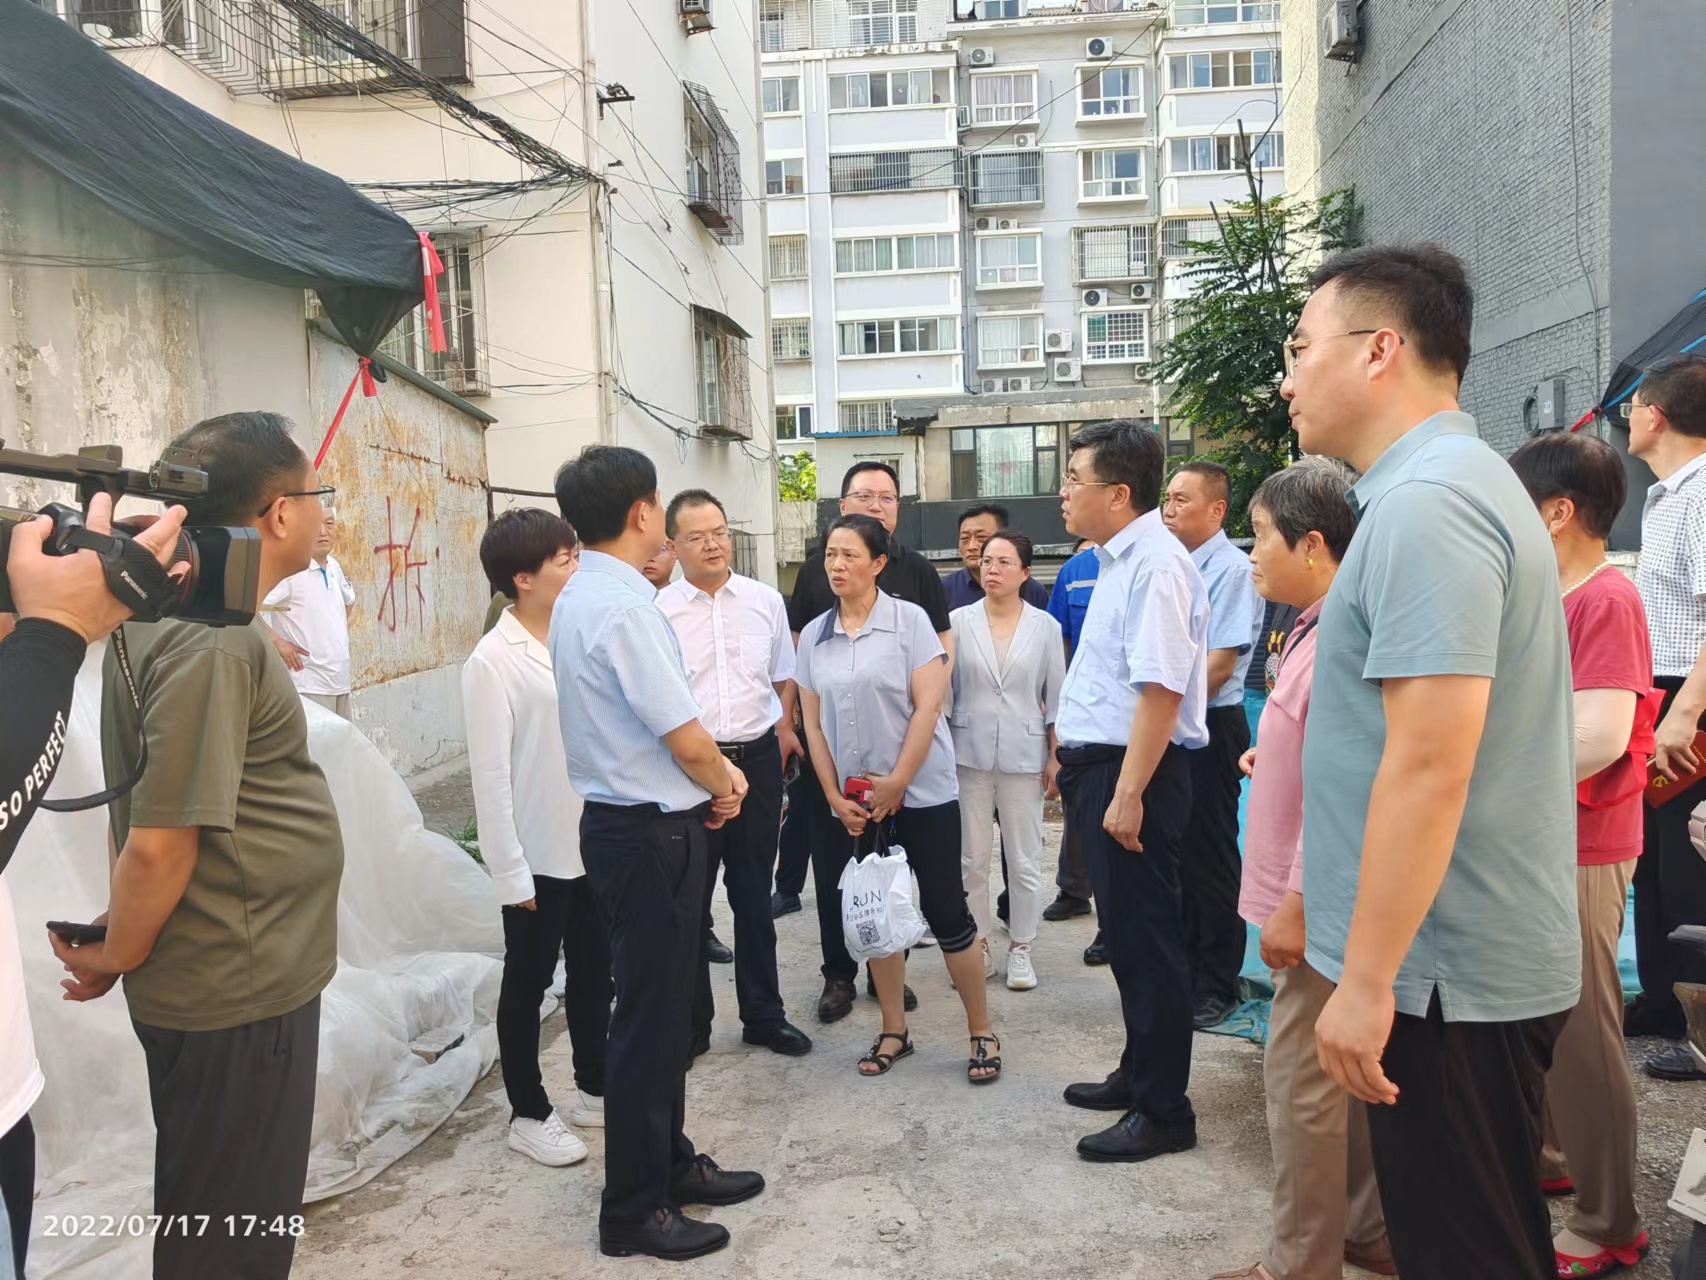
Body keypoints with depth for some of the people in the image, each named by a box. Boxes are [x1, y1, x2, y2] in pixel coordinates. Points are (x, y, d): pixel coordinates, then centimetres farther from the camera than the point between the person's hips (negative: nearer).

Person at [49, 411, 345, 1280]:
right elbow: (159, 844, -24)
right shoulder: (214, 640, -23)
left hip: (235, 979, 9)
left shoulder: (172, 615, 7)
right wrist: (117, 960, -8)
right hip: (235, 990, -9)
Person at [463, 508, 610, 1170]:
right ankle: (529, 1114, 27)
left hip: (594, 844, 6)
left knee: (593, 971, 18)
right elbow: (490, 776, -15)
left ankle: (593, 1089, 37)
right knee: (528, 985, 10)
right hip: (539, 856, -6)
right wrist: (510, 872, -14)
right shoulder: (493, 661, -15)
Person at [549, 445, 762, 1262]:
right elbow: (688, 740, -21)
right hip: (649, 831, -10)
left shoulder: (581, 597, 9)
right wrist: (723, 786, -2)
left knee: (662, 1004, 21)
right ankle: (633, 1210, 19)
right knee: (650, 1015, 3)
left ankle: (669, 1163, 37)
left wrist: (713, 772, 7)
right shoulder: (622, 606, -22)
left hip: (627, 820, 10)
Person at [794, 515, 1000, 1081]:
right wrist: (834, 796, -1)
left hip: (922, 794, -4)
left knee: (946, 912, 0)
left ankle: (982, 1031, 16)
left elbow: (927, 708, -11)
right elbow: (813, 723, 7)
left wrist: (896, 784, -14)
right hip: (855, 802, 4)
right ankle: (894, 1030, 26)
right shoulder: (813, 635, 5)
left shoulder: (909, 620, -6)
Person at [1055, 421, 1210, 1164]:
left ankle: (1163, 1112, 16)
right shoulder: (1117, 559, 12)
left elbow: (1161, 689, -25)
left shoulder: (1155, 565, -18)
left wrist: (1128, 794, -26)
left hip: (1134, 773, -10)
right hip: (1101, 764, 10)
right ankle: (1139, 1074, 37)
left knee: (1144, 937, 1)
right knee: (1124, 932, 20)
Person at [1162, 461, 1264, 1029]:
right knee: (1177, 855, 16)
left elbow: (1219, 664, -20)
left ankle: (1216, 987, 16)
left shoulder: (1231, 568, -14)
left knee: (1209, 860, 2)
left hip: (1208, 731, -8)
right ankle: (1185, 973, 30)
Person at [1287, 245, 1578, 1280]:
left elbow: (1430, 765, -26)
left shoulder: (1424, 505, -20)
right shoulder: (1456, 482, 13)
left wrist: (1366, 980, -22)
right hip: (1487, 957, 10)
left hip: (1449, 970, -10)